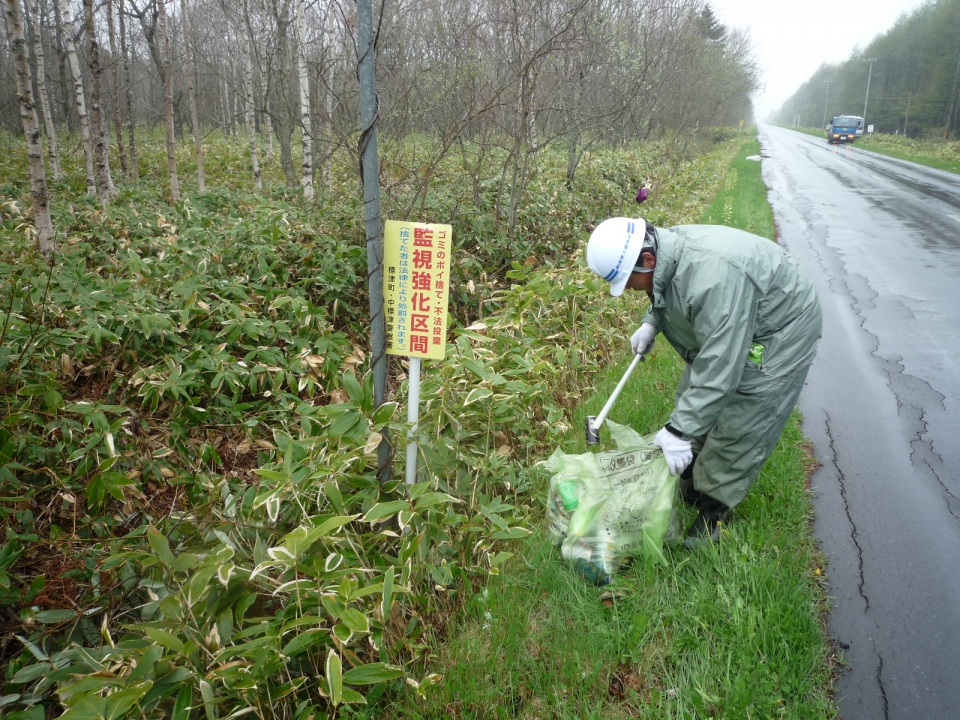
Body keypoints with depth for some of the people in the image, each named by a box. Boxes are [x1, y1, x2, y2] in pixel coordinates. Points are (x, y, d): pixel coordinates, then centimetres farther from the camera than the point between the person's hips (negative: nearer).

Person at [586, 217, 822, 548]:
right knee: (691, 397, 15)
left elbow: (718, 368, -41)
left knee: (737, 428, -9)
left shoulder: (714, 277, -41)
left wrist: (679, 429, -38)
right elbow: (671, 297, 13)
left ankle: (714, 511, 7)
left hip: (779, 332, -9)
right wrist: (651, 323, -3)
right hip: (725, 328, 10)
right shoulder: (665, 247, -13)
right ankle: (691, 481, 31)